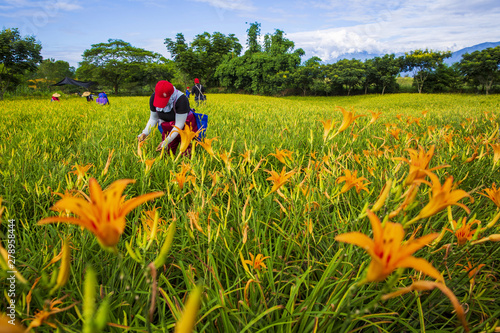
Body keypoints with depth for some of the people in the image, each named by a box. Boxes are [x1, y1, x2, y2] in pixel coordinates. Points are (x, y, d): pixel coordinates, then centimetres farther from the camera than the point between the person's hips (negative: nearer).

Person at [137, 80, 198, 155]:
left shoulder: (181, 100, -31)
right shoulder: (153, 98, -15)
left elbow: (179, 125, -27)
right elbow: (153, 119, -4)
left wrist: (166, 142, -30)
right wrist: (145, 133, -19)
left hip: (186, 127, -4)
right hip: (168, 129, 4)